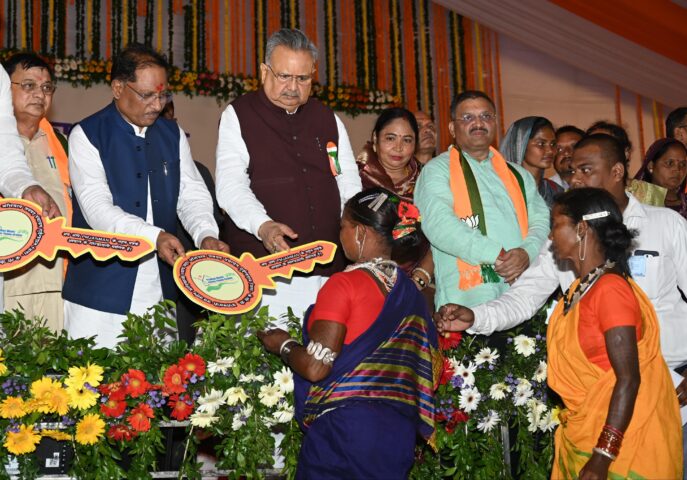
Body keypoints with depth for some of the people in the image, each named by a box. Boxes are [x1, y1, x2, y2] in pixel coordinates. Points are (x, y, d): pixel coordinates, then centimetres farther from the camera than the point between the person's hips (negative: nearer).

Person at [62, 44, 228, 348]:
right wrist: (154, 236, -28)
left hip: (160, 291, 4)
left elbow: (192, 193, 7)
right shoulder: (87, 135, -3)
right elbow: (97, 207, -14)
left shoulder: (172, 134, 12)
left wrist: (206, 236, -13)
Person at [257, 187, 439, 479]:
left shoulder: (345, 283, -11)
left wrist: (282, 345, 2)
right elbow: (426, 366, 10)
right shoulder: (410, 292, 8)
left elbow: (315, 367, -16)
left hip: (344, 425, -7)